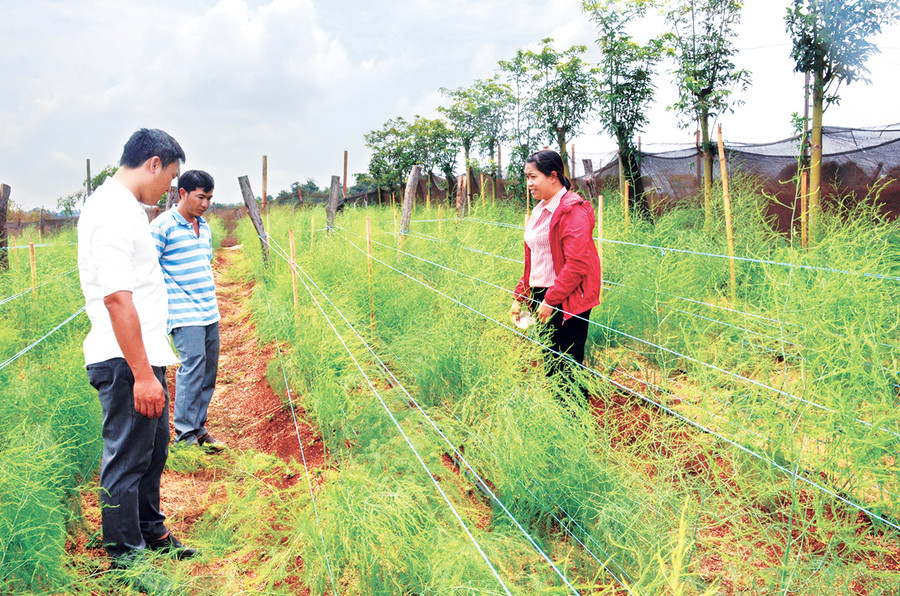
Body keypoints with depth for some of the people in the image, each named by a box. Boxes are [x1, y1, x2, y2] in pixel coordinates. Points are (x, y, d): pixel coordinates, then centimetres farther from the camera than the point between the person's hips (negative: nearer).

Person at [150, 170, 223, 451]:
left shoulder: (204, 227, 16)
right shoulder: (163, 226, -8)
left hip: (210, 312, 8)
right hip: (184, 314, -8)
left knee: (209, 369, 8)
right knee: (192, 366, -12)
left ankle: (198, 425, 19)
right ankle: (185, 434, -3)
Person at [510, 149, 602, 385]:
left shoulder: (572, 211, -13)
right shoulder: (540, 210, 16)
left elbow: (577, 264, -20)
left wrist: (550, 300, -18)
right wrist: (519, 296, 14)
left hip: (566, 303, -9)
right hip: (540, 297, 9)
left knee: (567, 367, -4)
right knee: (550, 365, 13)